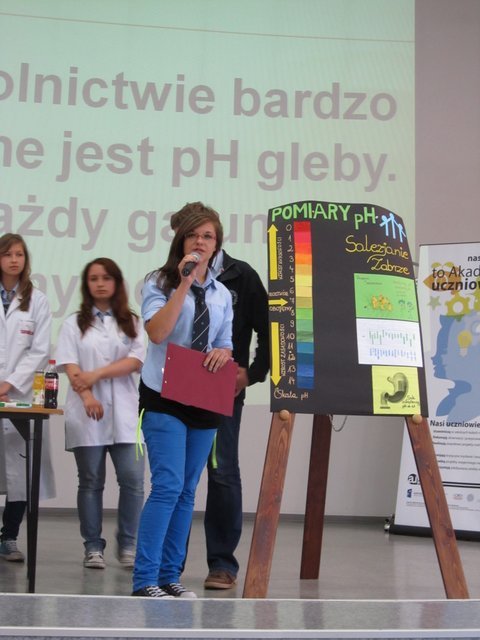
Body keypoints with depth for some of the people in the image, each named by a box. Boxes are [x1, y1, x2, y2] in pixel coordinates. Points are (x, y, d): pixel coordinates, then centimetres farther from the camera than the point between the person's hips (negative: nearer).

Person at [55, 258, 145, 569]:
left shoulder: (132, 322, 13)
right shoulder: (75, 323, 11)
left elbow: (136, 360, -1)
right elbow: (69, 365, 0)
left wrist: (97, 374, -11)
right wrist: (86, 395, -16)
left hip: (125, 411, 0)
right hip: (87, 412, 0)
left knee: (132, 479, -8)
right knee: (91, 481, 3)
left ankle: (128, 545, 4)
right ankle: (93, 547, 10)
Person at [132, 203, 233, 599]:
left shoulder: (222, 295, 14)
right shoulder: (160, 283, -2)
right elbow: (157, 332, -18)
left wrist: (222, 354, -6)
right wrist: (184, 283, -19)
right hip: (165, 396, -6)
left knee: (187, 491, 9)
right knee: (168, 485, -16)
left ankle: (170, 575, 17)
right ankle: (145, 580, -11)